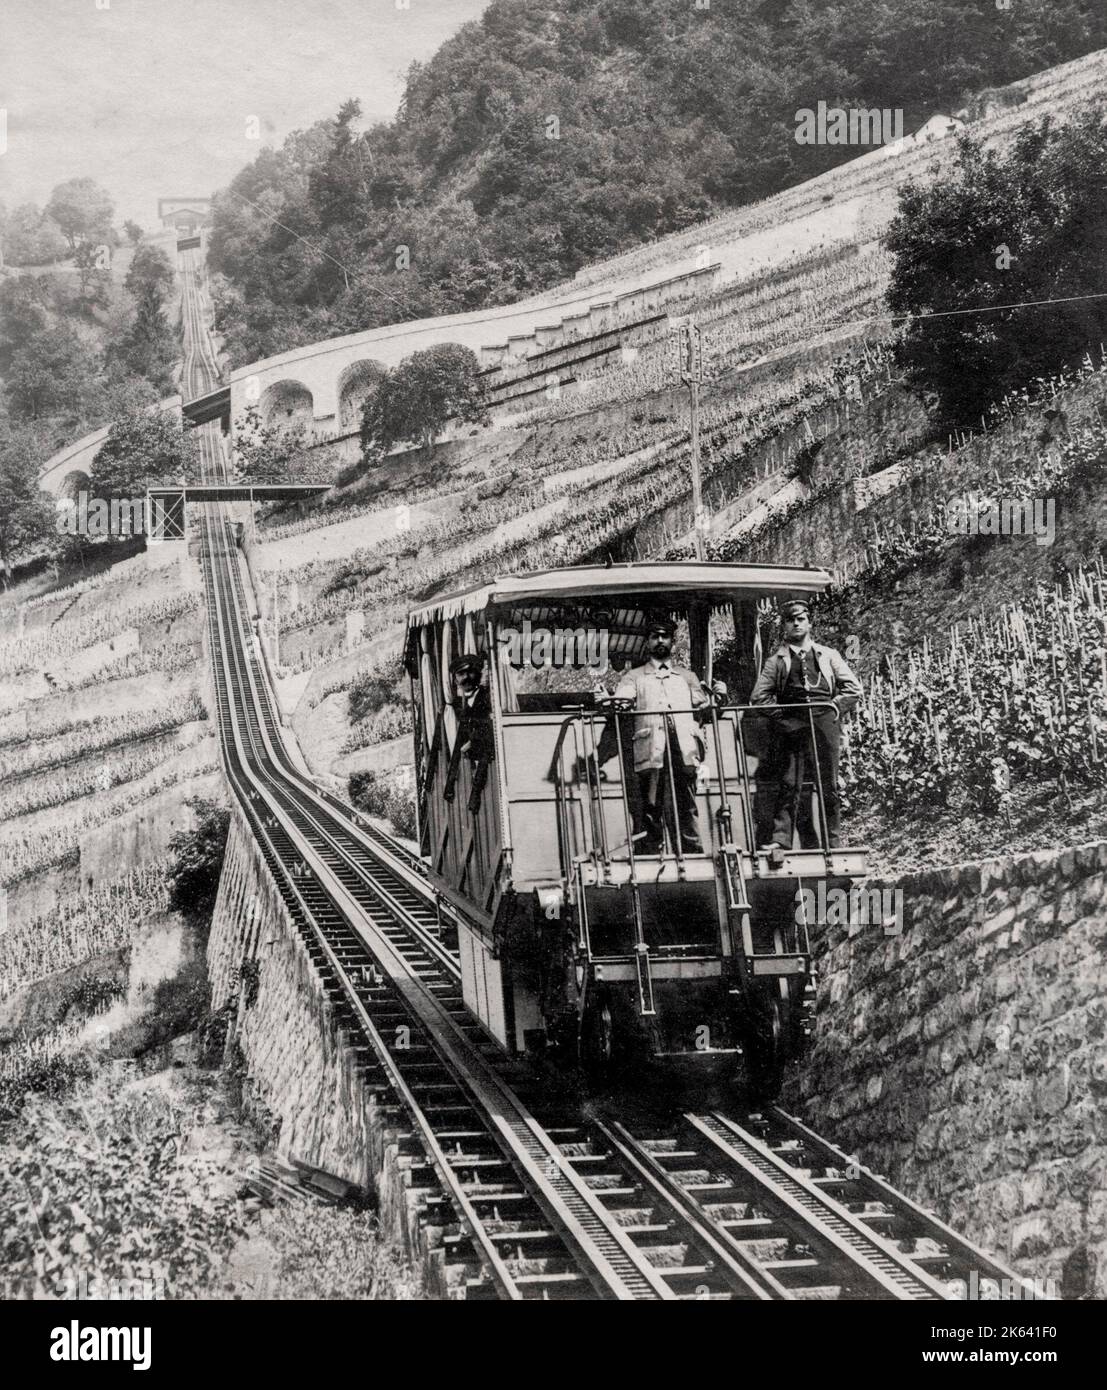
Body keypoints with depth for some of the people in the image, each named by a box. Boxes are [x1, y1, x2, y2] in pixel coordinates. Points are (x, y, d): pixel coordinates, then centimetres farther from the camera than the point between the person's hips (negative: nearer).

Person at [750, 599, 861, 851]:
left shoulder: (828, 656, 19)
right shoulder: (776, 661, 17)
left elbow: (853, 689, 14)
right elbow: (759, 697, 11)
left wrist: (834, 708, 5)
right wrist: (780, 713, 2)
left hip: (824, 724, 1)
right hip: (790, 725, -1)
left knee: (829, 788, -1)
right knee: (789, 786, -10)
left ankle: (832, 844, 3)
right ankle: (781, 840, -17)